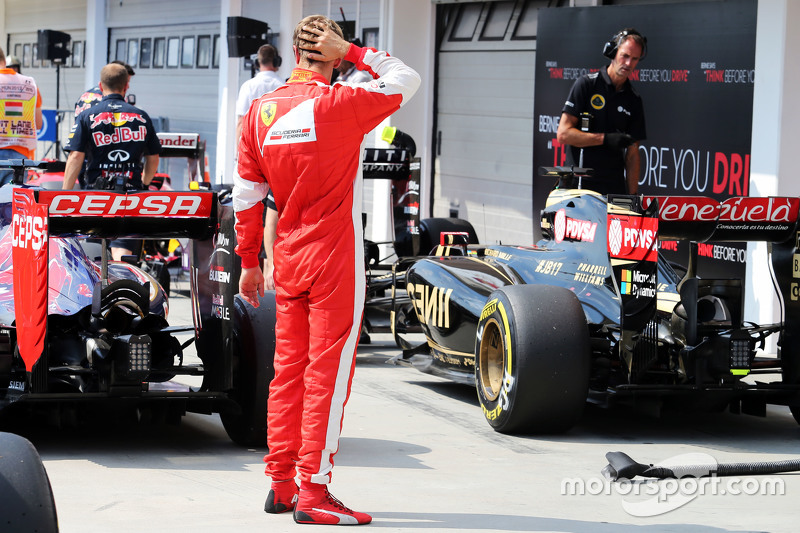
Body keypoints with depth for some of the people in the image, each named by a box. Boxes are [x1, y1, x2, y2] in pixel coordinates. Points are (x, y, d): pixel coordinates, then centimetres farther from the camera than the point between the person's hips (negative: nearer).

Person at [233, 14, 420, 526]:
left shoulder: (261, 111, 4)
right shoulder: (340, 104, -13)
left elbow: (246, 195, 8)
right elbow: (407, 79, 0)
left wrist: (249, 261, 16)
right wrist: (353, 52, 0)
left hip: (288, 260, 6)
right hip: (336, 258, -6)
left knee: (290, 368, 12)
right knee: (328, 372, -3)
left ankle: (282, 484, 17)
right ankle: (313, 492, -3)